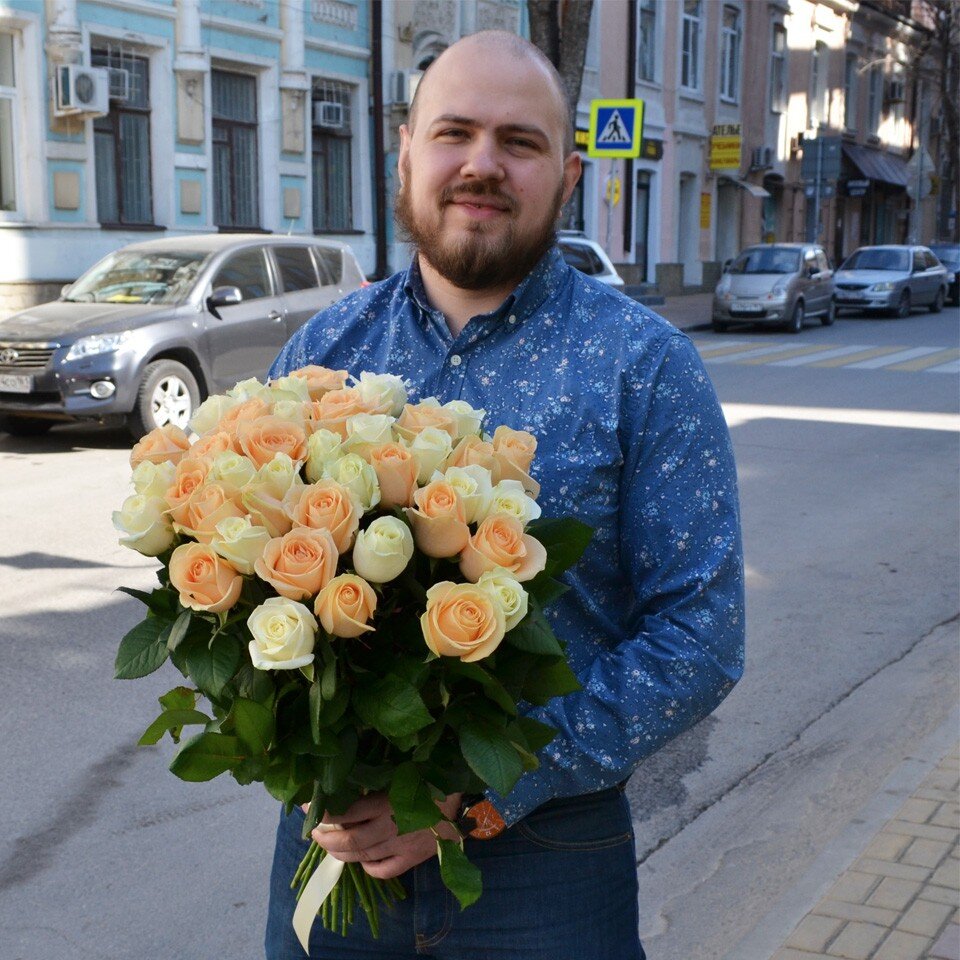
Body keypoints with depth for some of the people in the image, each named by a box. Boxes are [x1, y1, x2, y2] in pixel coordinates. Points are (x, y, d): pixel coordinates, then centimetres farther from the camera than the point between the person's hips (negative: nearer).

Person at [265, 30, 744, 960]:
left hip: (544, 852, -2)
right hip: (333, 835, 3)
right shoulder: (320, 350, 2)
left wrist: (490, 791, -18)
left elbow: (701, 634, -11)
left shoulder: (645, 367, -8)